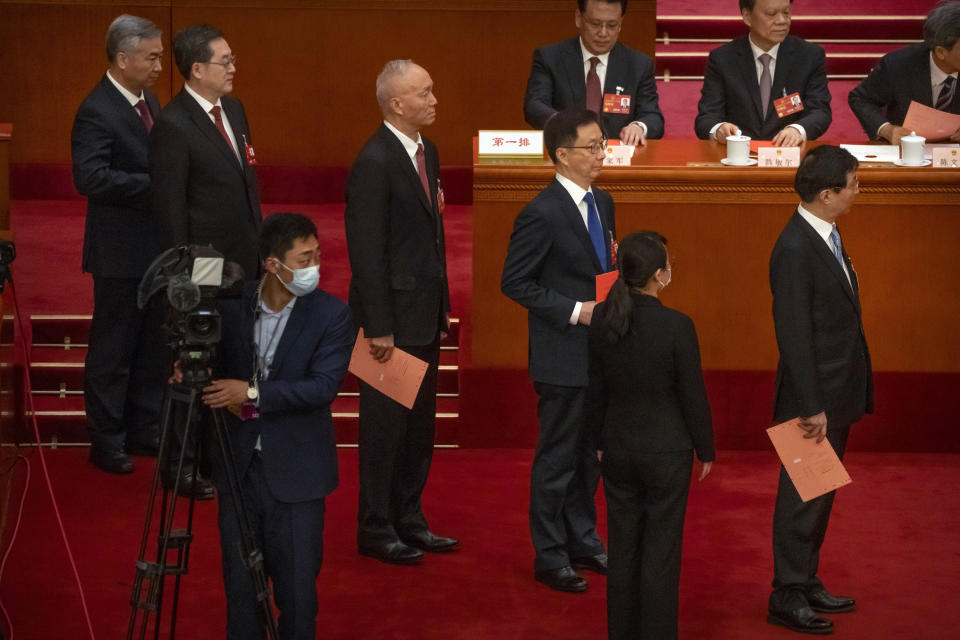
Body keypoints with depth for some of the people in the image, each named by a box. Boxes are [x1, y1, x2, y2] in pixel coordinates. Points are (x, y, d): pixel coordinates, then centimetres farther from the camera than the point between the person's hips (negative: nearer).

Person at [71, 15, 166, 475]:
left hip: (156, 247, 8)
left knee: (153, 345, 15)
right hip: (121, 251, -8)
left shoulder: (149, 102, 10)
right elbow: (90, 178, -27)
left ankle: (144, 430, 27)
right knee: (112, 350, 2)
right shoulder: (97, 111, -17)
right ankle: (106, 441, 12)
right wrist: (155, 183, -26)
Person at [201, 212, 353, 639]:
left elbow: (324, 386, -17)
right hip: (239, 466, 3)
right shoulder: (233, 306, 0)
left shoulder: (331, 315, -8)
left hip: (295, 472, -3)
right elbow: (217, 365, 14)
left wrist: (253, 394, -22)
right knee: (240, 580, 9)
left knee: (297, 583, 2)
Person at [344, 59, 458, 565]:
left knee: (419, 423, 15)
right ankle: (376, 529, 12)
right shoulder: (374, 163, -18)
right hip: (393, 313, -9)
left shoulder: (426, 153, 10)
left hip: (425, 312, 9)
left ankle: (409, 519, 27)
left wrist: (442, 307, 15)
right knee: (385, 424, 1)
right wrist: (378, 328, -20)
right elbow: (366, 250, -19)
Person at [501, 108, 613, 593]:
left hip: (599, 349, 8)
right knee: (558, 457, 2)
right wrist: (575, 311, -19)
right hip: (563, 356, -8)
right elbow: (514, 283, -15)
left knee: (591, 453, 17)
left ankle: (582, 540, 31)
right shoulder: (542, 213, -17)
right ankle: (550, 556, 13)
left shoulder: (601, 203, 9)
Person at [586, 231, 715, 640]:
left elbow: (595, 388, 3)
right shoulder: (676, 327, -20)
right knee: (660, 552, 6)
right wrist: (705, 450, 2)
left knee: (622, 549, 14)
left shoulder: (602, 319, -7)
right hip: (666, 452, -4)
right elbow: (693, 395, -11)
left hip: (618, 449, 4)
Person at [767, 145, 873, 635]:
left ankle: (806, 583, 28)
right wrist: (811, 407, -23)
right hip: (815, 398, -9)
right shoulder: (795, 250, -22)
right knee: (802, 498, 0)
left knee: (820, 496, 17)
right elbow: (793, 335, -23)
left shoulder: (826, 237, 8)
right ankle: (787, 598, 8)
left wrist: (841, 399, 14)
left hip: (837, 394, 9)